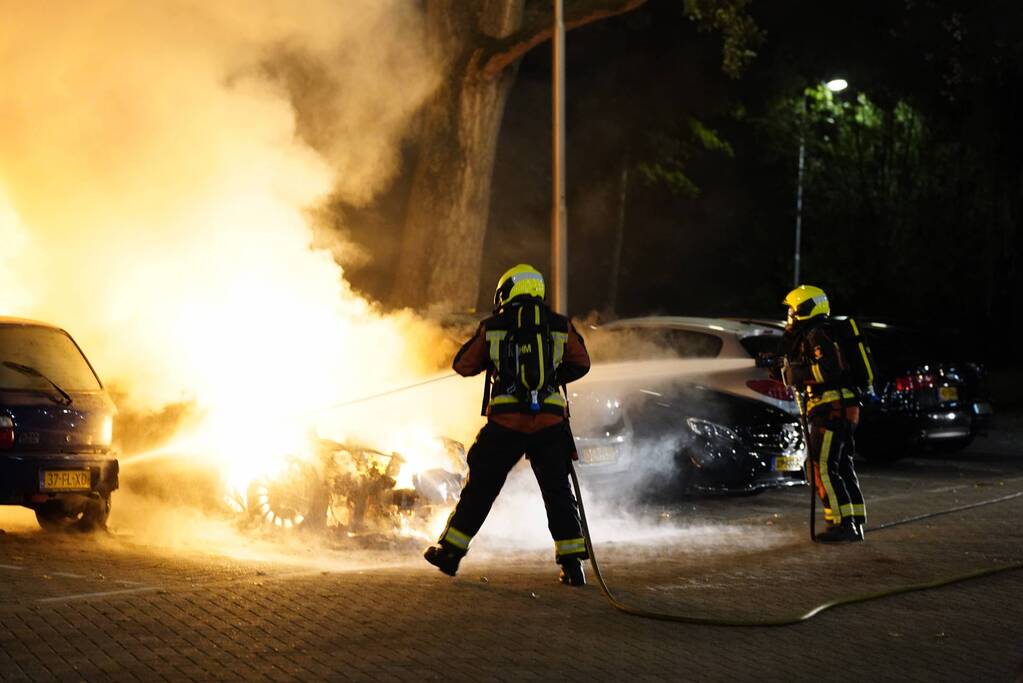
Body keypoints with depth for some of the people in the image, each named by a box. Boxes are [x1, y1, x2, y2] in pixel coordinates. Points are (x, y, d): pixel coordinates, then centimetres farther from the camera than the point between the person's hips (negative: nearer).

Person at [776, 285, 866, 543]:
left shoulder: (818, 333, -10)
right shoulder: (808, 335, 24)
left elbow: (831, 366, -22)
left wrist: (799, 374, -15)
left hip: (831, 408, -11)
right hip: (843, 408, 11)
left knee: (824, 468, -11)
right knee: (842, 466, 12)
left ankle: (842, 524, -16)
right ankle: (856, 523, 12)